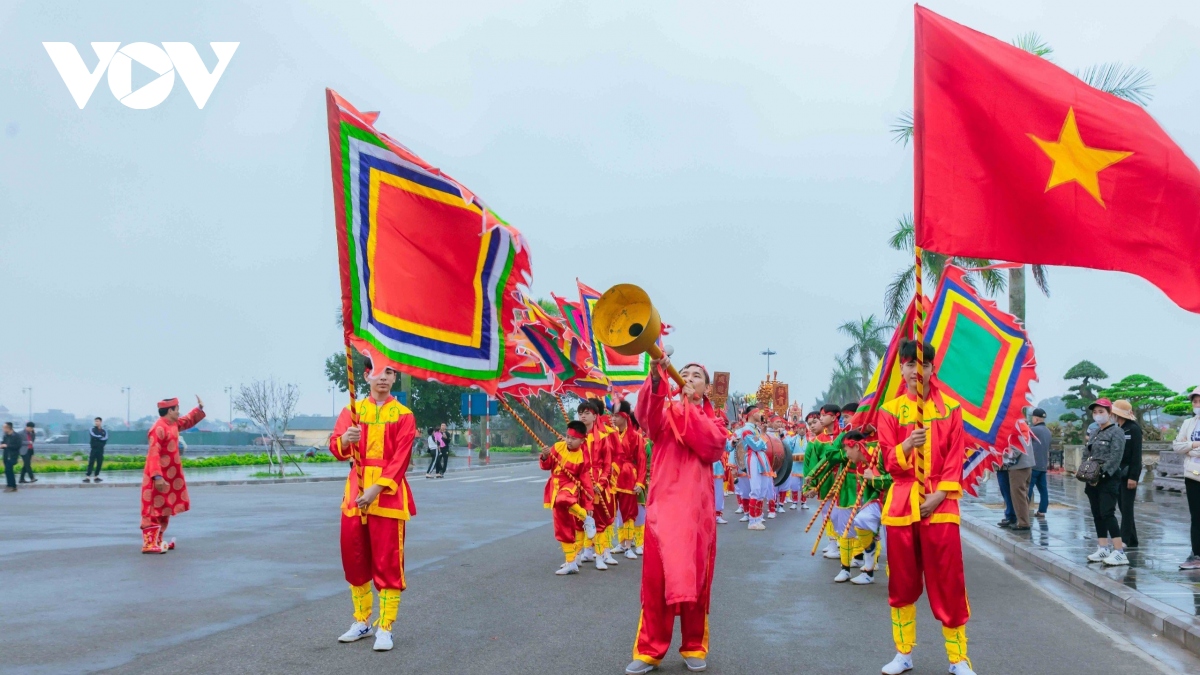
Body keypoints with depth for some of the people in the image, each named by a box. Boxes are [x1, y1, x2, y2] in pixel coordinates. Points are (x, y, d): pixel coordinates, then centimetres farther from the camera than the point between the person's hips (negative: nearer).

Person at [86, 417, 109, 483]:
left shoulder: (104, 431, 11)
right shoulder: (92, 429, 4)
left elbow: (105, 438, -5)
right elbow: (93, 436, -15)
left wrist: (97, 438, -14)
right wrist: (101, 438, -8)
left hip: (101, 449, 3)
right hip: (94, 448, -3)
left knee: (100, 463, 4)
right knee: (91, 463, -10)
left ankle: (96, 476, 14)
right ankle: (88, 477, -16)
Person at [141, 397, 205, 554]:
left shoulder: (173, 424, 9)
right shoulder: (158, 429, -21)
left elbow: (188, 421, 32)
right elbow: (153, 454, -27)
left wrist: (199, 409, 19)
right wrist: (157, 476, -32)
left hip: (170, 476, 10)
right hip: (159, 478, -10)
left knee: (165, 509, 15)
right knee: (154, 510, -7)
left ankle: (157, 541, 24)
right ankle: (149, 544, -5)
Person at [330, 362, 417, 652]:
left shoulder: (403, 415, -1)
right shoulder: (352, 410, 8)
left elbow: (400, 459, -9)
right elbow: (336, 448, -2)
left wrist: (375, 489, -19)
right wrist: (345, 440, -26)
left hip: (388, 495, -3)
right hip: (355, 492, 4)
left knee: (388, 563, -3)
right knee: (354, 559, 10)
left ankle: (385, 628, 5)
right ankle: (361, 622, 25)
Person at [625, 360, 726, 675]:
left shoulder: (711, 419, 13)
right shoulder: (665, 411, 8)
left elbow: (713, 445, -9)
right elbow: (647, 413, -18)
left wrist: (690, 406, -11)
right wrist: (656, 377, -36)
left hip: (697, 507, 1)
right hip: (663, 504, -1)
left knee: (695, 577, 7)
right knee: (657, 577, 0)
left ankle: (694, 648, 20)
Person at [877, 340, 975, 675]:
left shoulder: (951, 408, 4)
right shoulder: (890, 410, 5)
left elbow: (956, 457, -1)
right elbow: (888, 461, 0)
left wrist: (940, 494, -12)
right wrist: (906, 446, -21)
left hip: (940, 504, -1)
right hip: (901, 503, 1)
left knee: (948, 582, 0)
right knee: (902, 582, 8)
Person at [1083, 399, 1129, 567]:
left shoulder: (1116, 432, -7)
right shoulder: (1094, 433, 17)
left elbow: (1115, 458, -16)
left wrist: (1101, 474, -21)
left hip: (1109, 479, -8)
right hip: (1094, 480, 8)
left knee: (1107, 513, -14)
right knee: (1097, 515, 10)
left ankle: (1119, 552, -14)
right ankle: (1103, 548, 17)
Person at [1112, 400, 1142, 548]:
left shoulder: (1134, 429, -10)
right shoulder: (1117, 429, 12)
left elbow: (1137, 454, -15)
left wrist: (1133, 476, -19)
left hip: (1129, 473, -8)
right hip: (1118, 474, 8)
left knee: (1126, 507, -5)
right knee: (1123, 507, 10)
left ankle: (1125, 540, -2)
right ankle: (1132, 541, 16)